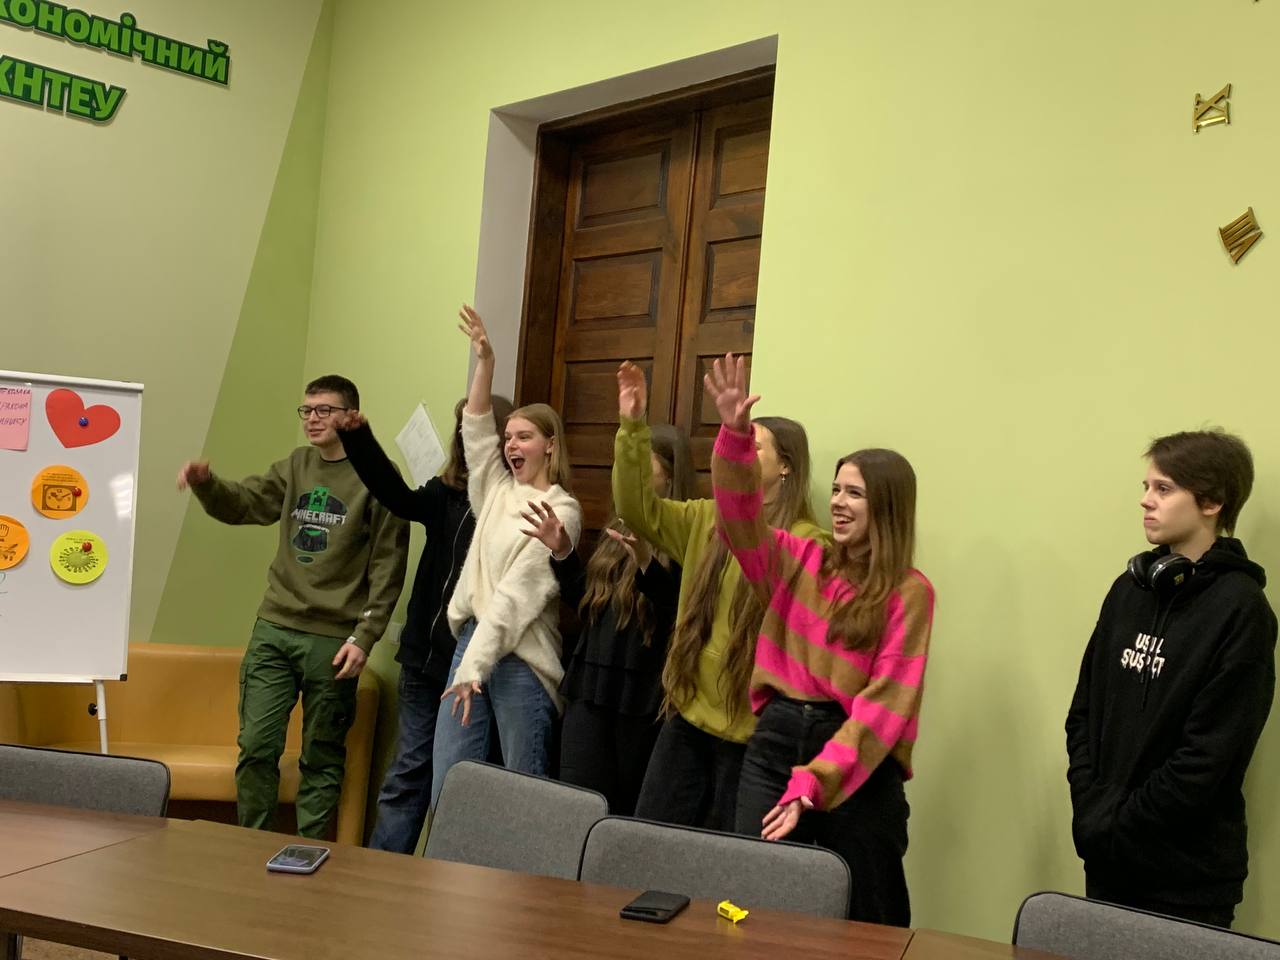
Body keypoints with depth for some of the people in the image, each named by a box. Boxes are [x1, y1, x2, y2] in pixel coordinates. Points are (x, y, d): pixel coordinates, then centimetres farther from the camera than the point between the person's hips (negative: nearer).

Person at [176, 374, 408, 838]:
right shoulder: (296, 466, 11)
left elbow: (387, 568, -8)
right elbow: (241, 504, 11)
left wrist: (364, 636, -13)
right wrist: (205, 482, -11)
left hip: (332, 639, -5)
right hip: (273, 629, 5)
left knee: (321, 759, 5)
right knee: (256, 746, 4)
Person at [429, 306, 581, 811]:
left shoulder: (561, 511, -7)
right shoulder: (497, 492, 15)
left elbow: (518, 591, -15)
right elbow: (475, 429, 10)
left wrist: (476, 666, -20)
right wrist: (484, 360, -1)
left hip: (519, 656, -7)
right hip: (471, 639, 7)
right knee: (447, 786, 5)